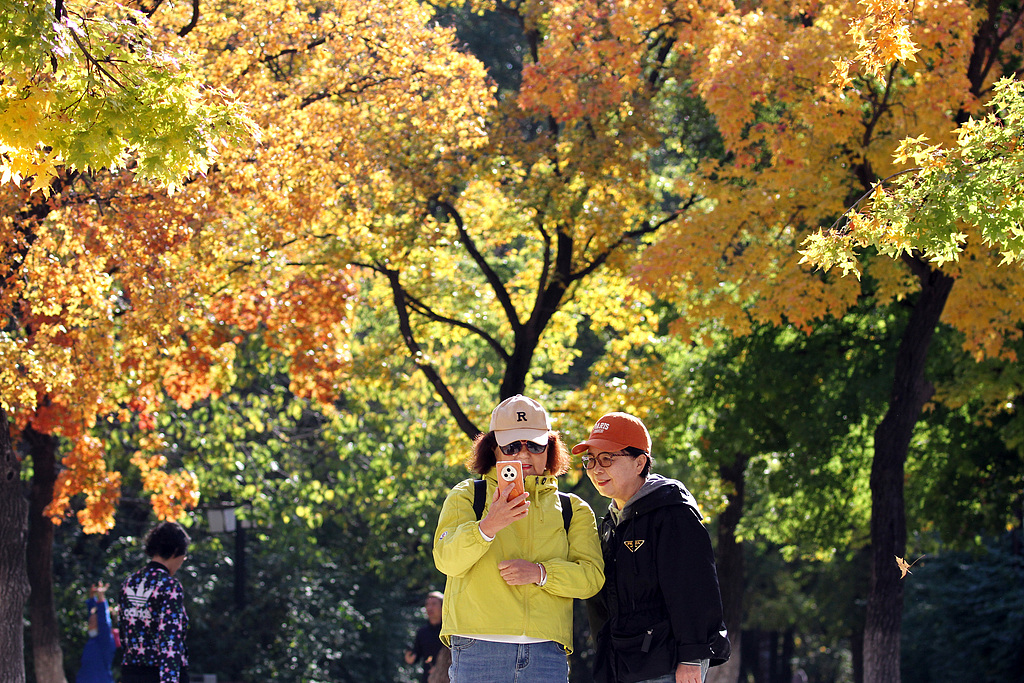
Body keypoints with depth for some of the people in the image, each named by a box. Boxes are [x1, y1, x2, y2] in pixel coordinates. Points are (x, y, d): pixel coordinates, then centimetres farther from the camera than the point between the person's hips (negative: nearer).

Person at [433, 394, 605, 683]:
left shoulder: (574, 510, 18)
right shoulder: (467, 496, 12)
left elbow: (591, 577, 6)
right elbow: (446, 559, -4)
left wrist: (540, 573, -12)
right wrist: (487, 527, -23)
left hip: (547, 652, 2)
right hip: (478, 649, -2)